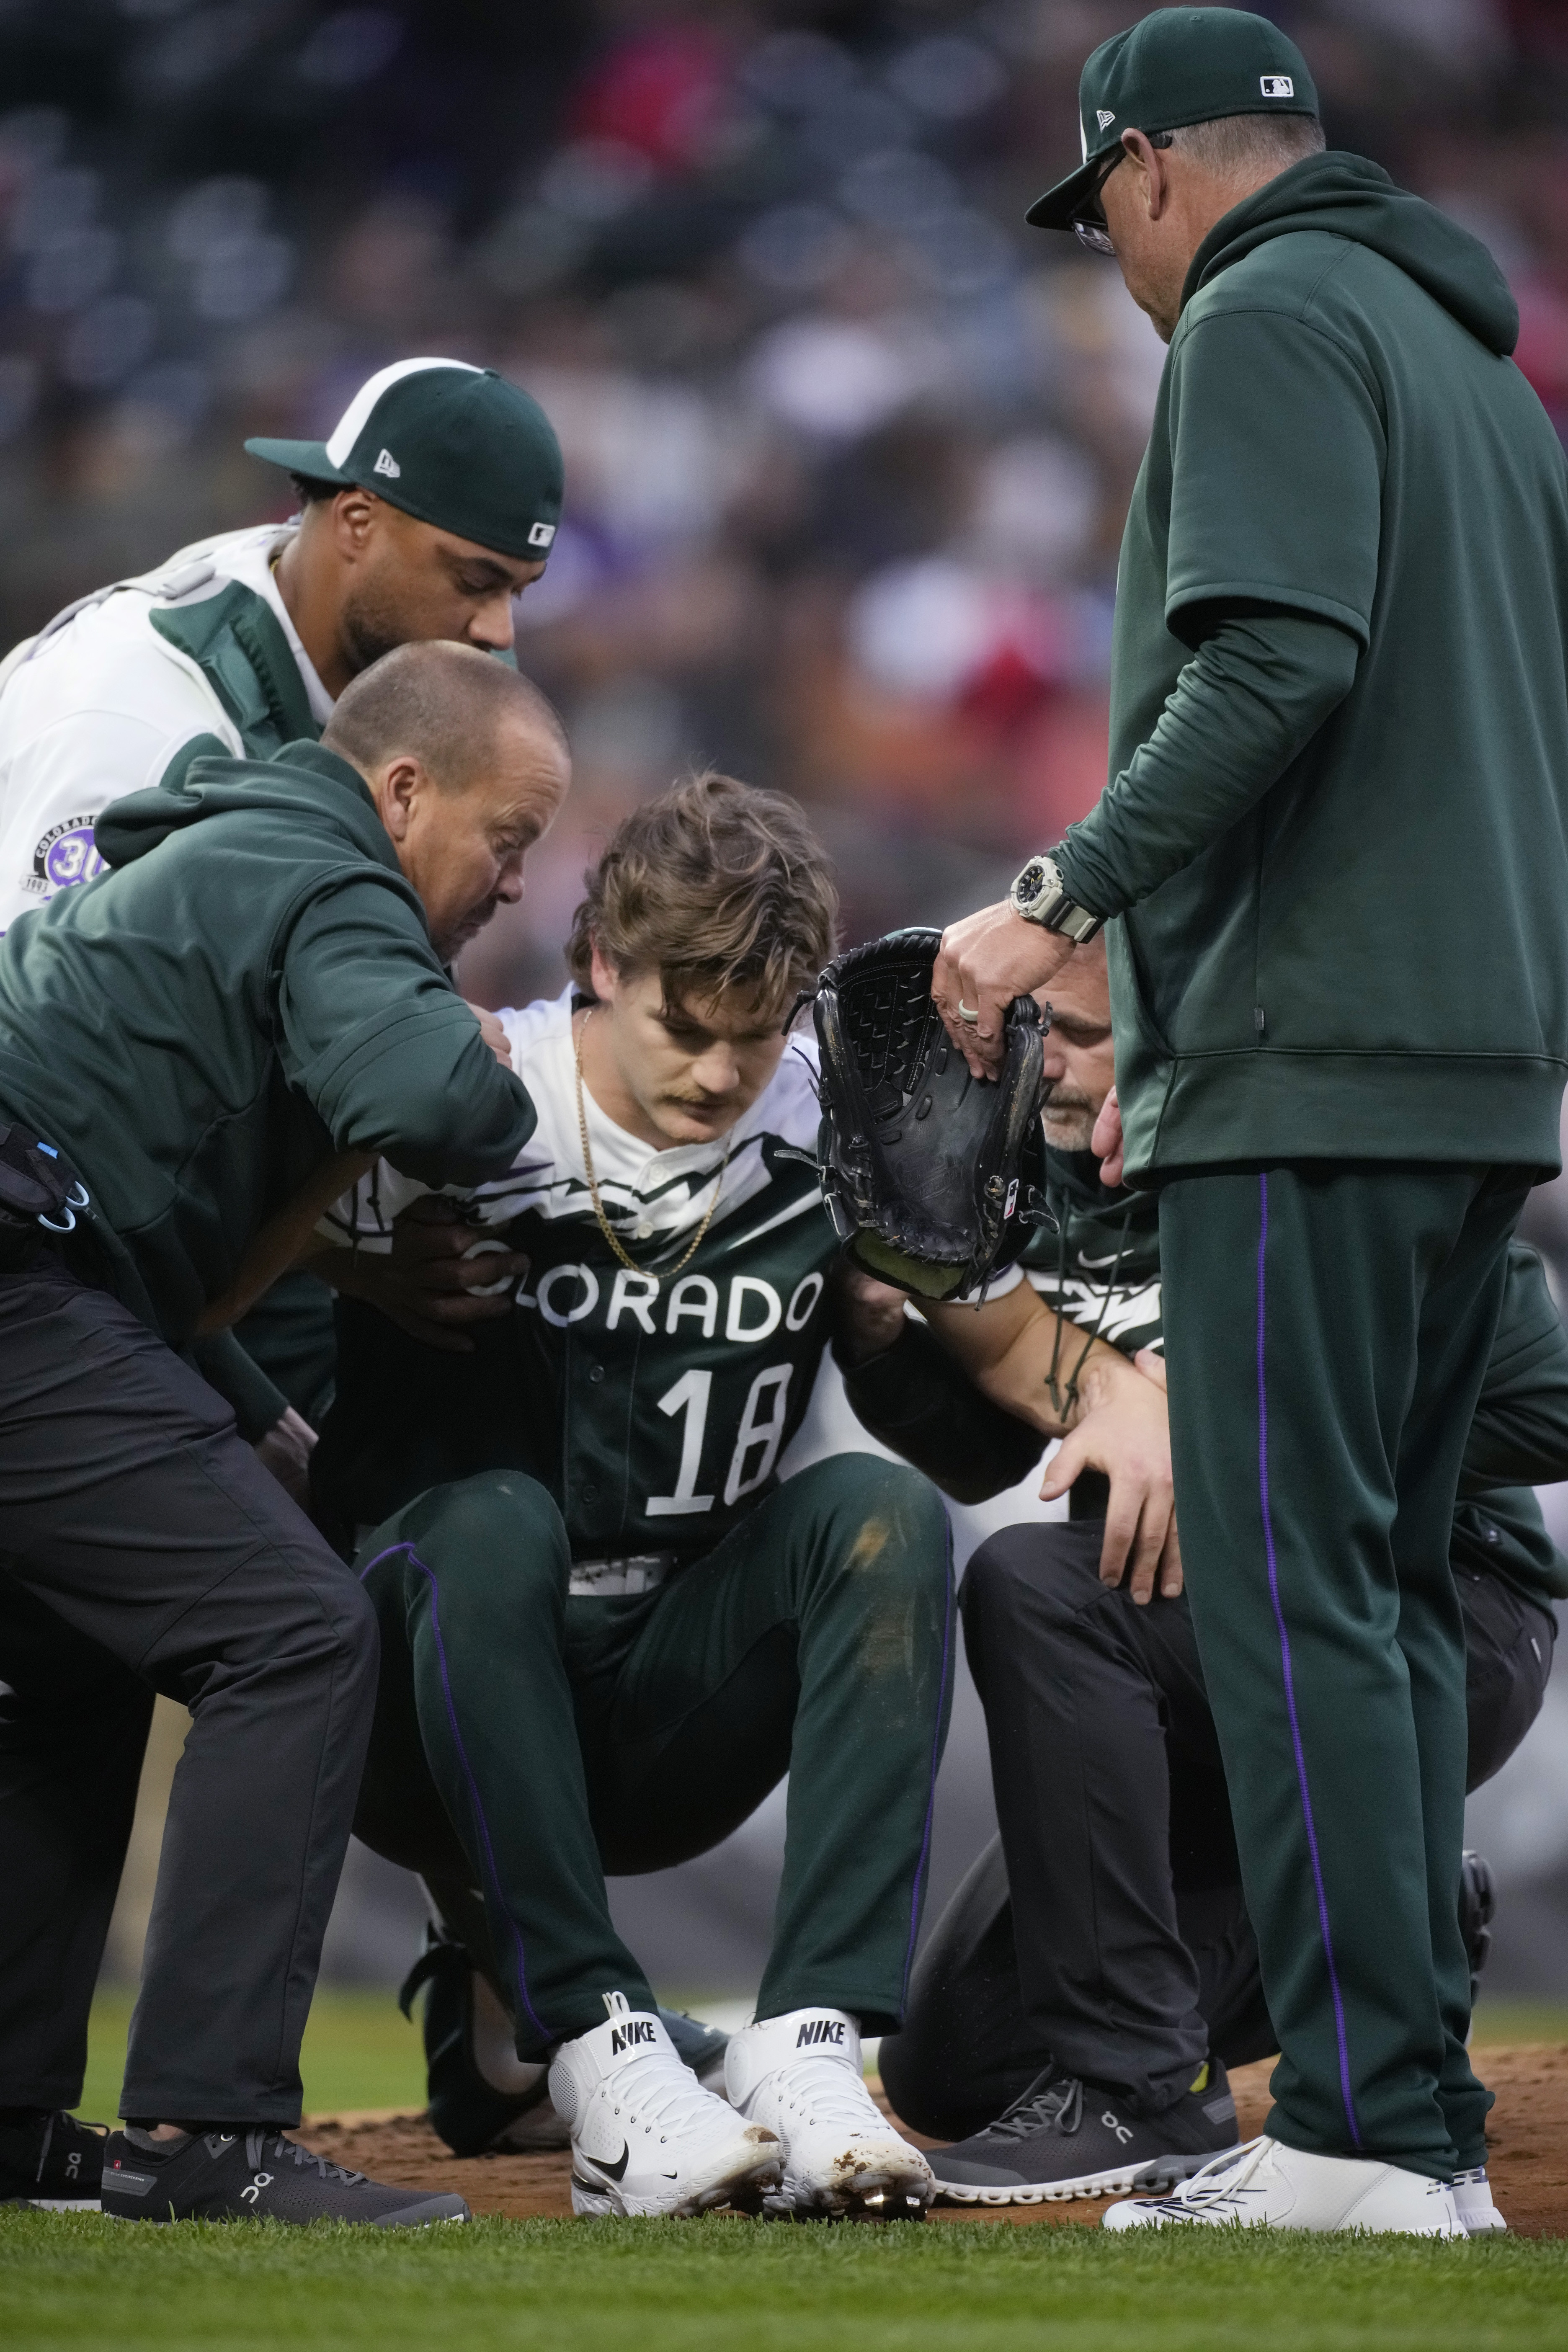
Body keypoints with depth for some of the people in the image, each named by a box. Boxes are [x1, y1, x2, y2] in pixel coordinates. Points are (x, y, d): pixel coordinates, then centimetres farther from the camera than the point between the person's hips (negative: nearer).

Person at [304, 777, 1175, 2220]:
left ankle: (808, 2046, -32)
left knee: (885, 1511, -22)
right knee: (492, 1520, -33)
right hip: (432, 1709, -3)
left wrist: (1119, 1400, -15)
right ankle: (599, 2054, -35)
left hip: (679, 1712, 3)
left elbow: (1005, 1329, 7)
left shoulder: (836, 1133, -1)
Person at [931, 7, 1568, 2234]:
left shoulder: (1264, 318, -5)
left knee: (1293, 1590, -10)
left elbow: (1276, 660, -20)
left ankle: (1362, 2128, -14)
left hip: (1316, 1058, -9)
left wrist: (1067, 899, -16)